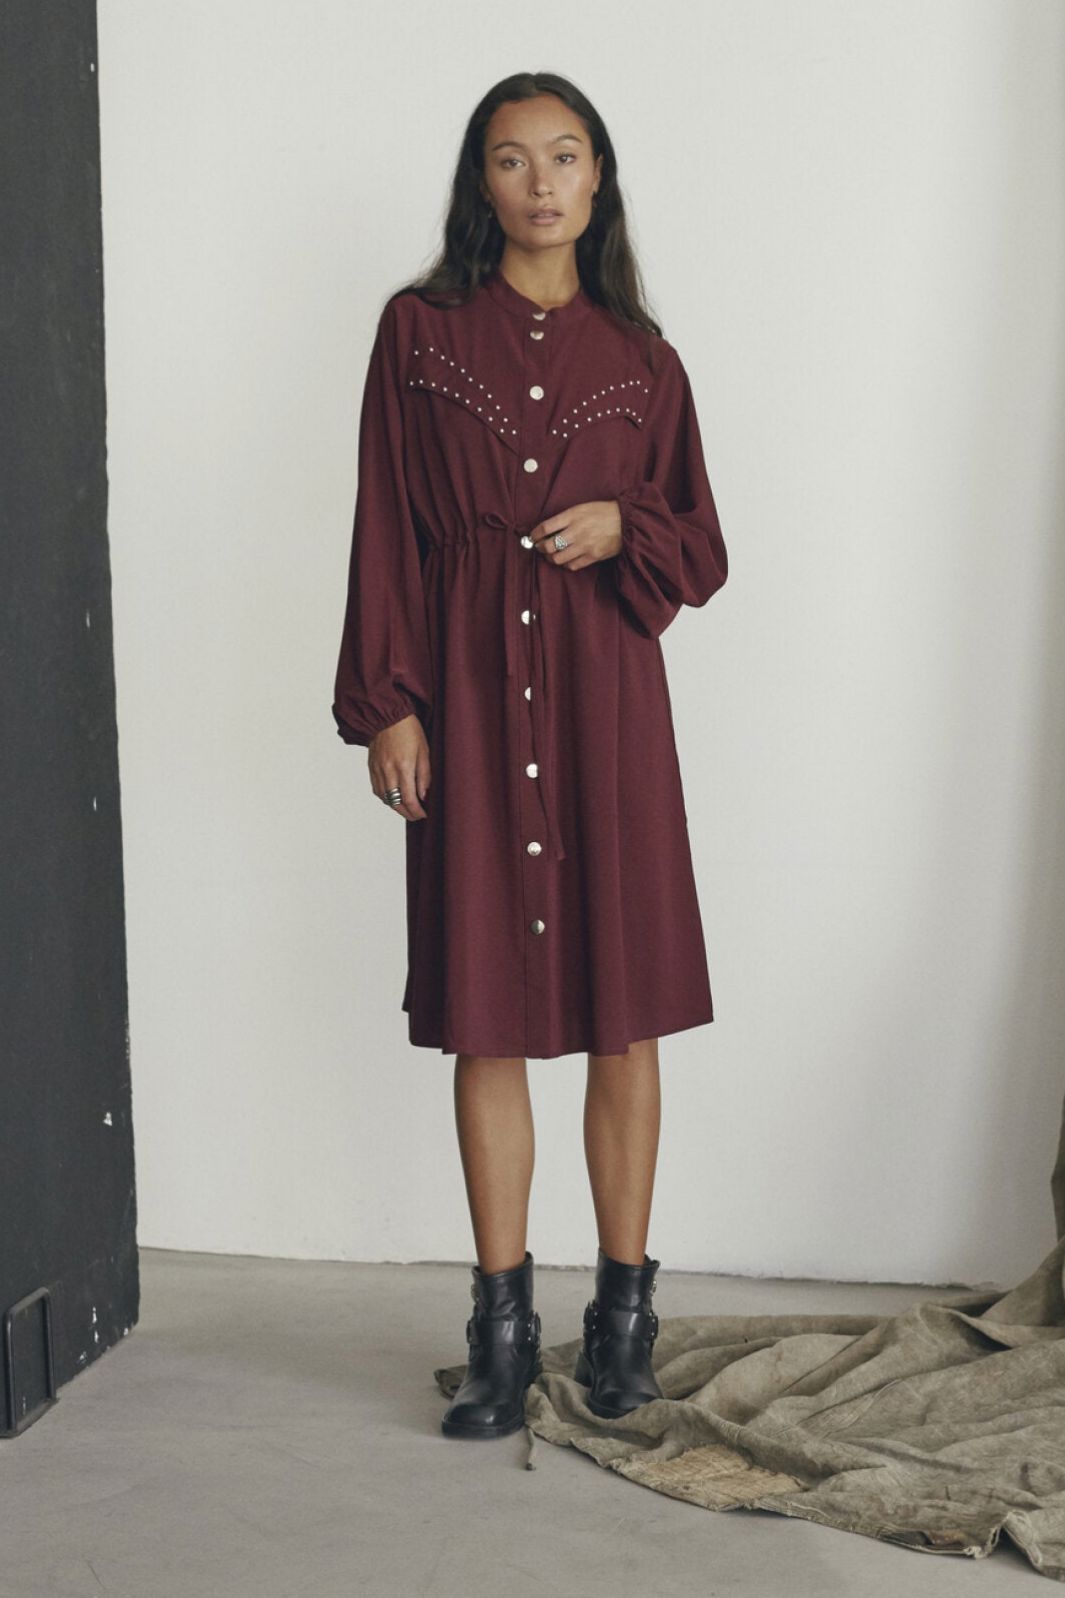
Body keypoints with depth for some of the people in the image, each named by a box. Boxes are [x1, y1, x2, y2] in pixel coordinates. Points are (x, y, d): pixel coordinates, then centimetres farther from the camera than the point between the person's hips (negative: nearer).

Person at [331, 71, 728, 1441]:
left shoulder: (639, 357, 8)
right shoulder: (418, 332, 6)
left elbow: (701, 549, 12)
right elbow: (385, 531, 2)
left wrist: (624, 528, -9)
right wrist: (388, 705, -6)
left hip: (606, 695, 1)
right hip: (469, 694, -1)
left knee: (623, 1014, 3)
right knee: (486, 1023, 3)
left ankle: (625, 1305, 16)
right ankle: (503, 1326, 14)